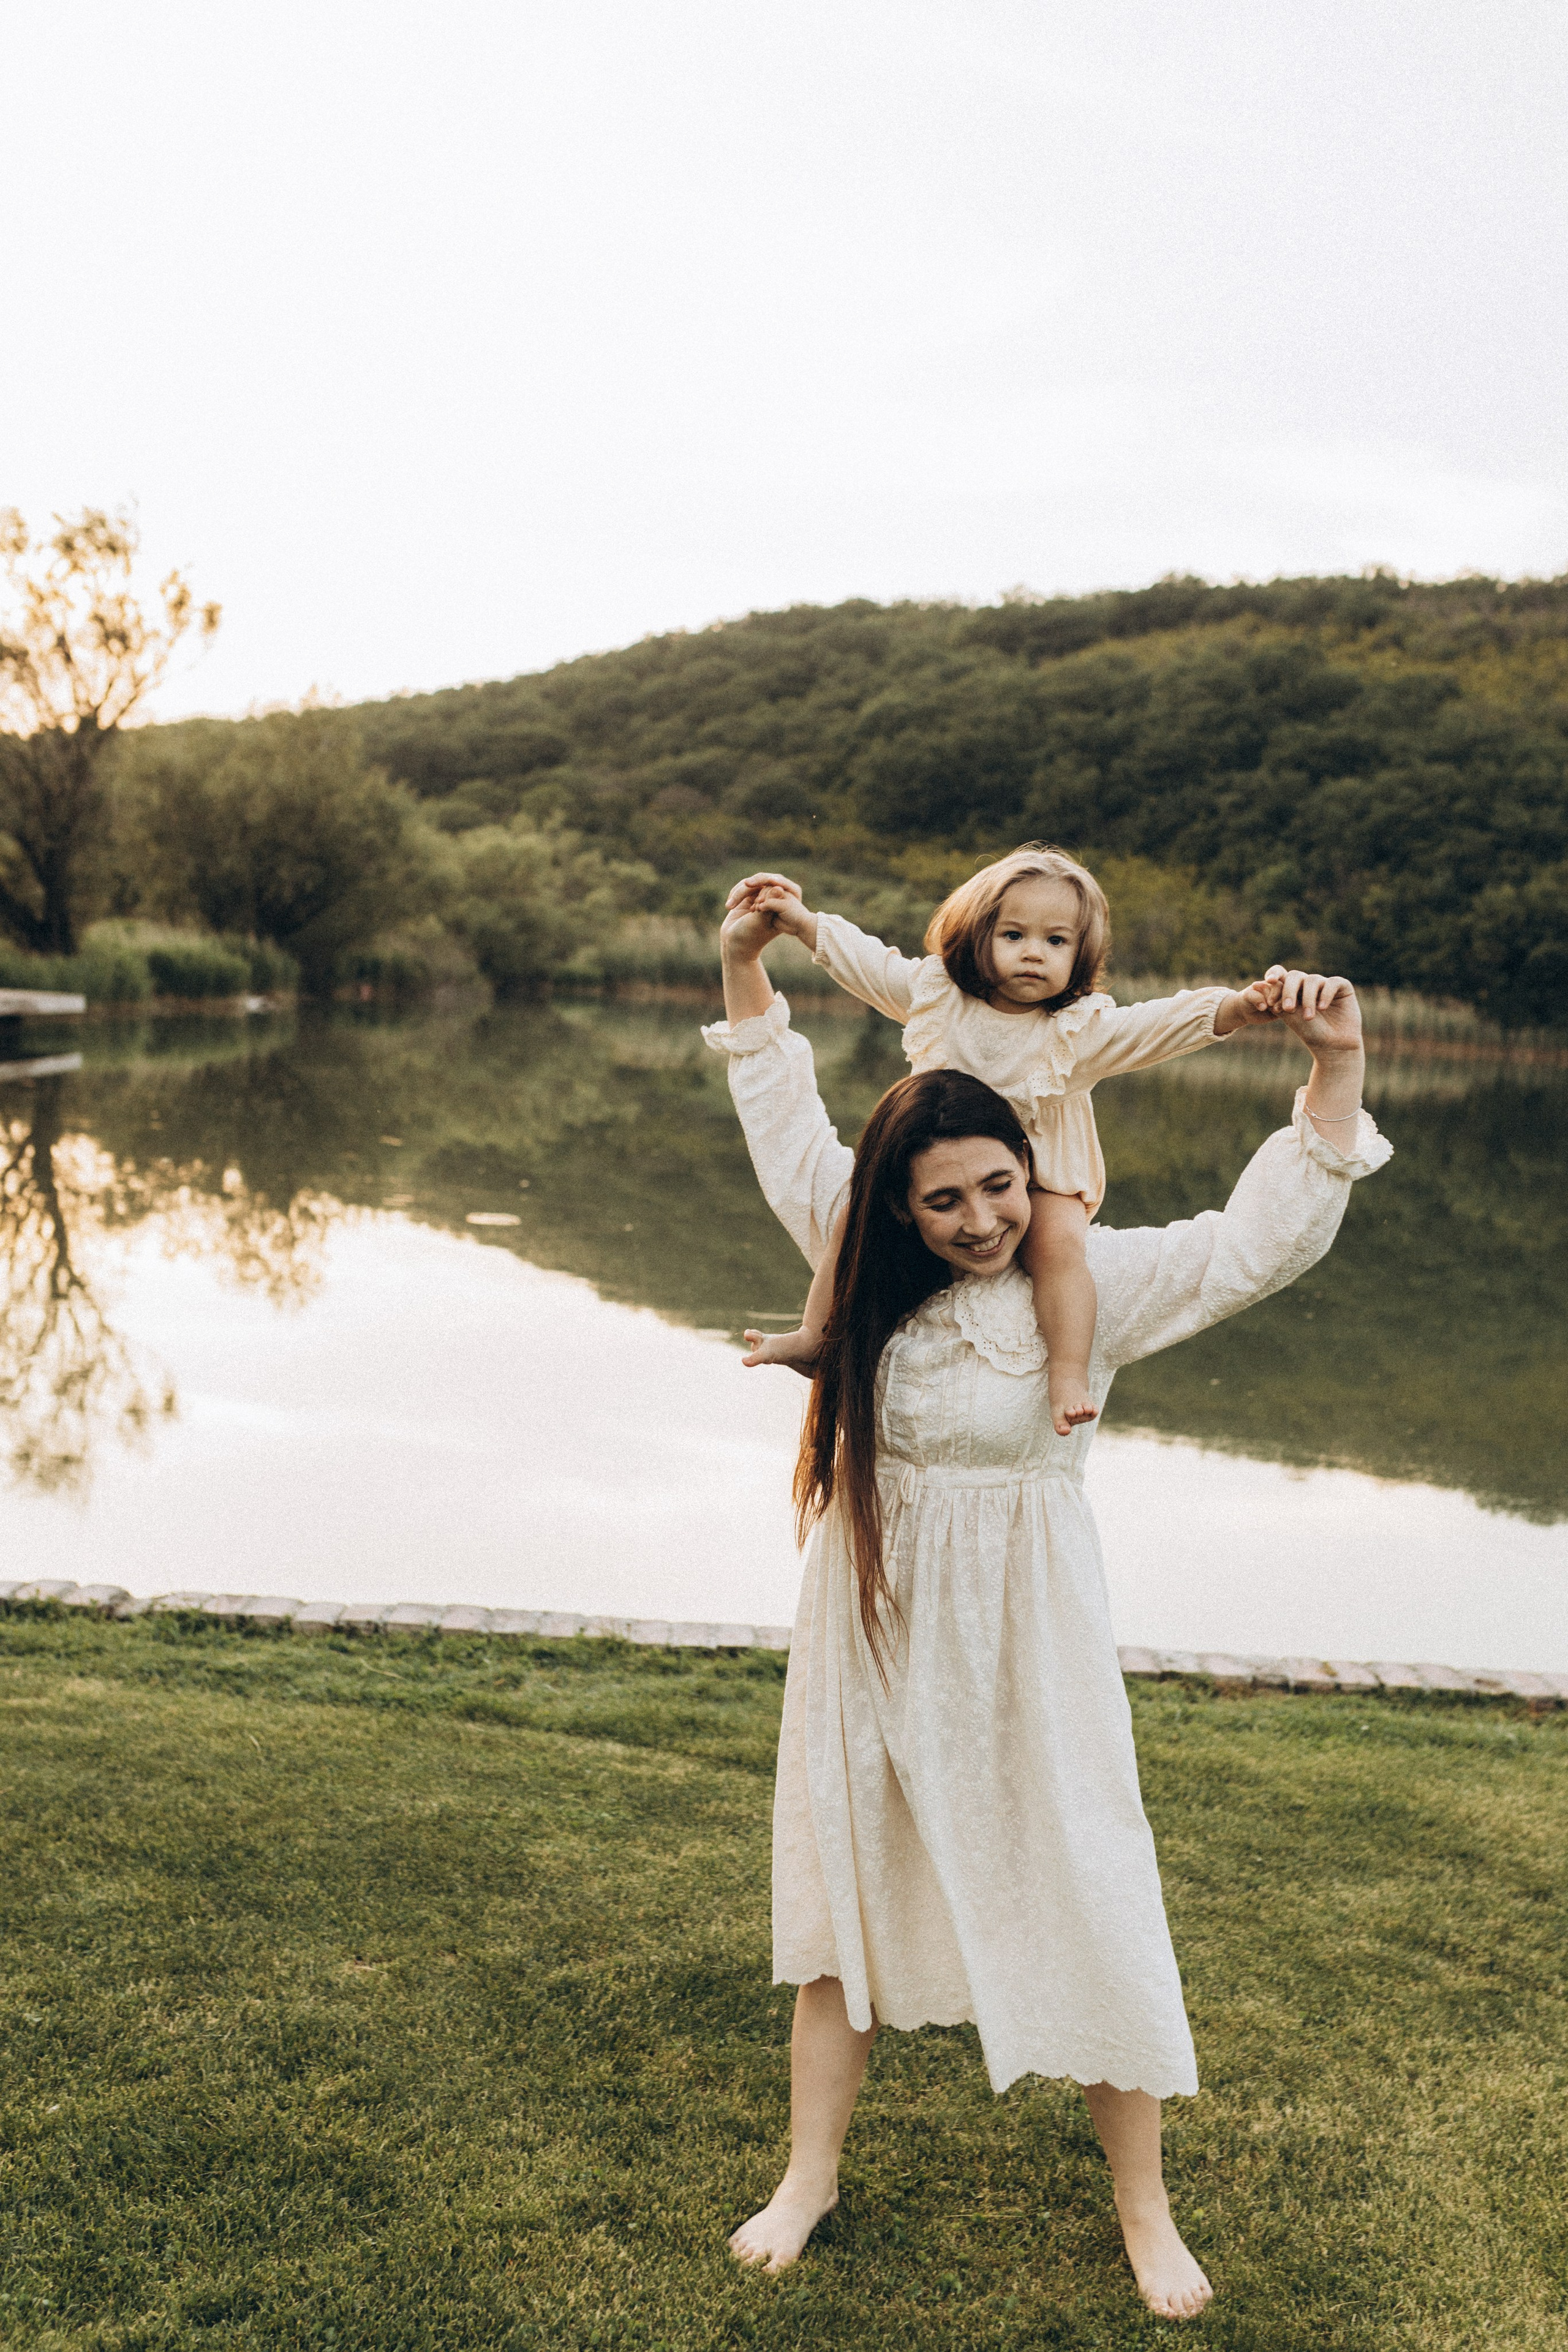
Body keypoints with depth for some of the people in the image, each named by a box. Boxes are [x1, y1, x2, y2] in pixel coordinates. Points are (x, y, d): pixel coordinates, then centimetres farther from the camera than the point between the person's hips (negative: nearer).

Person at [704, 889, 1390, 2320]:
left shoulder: (1092, 1284, -11)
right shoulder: (867, 1263, -2)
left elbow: (1264, 1240, -19)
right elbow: (784, 1122, 10)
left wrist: (1336, 1074, -28)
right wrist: (745, 966, 4)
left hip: (1025, 1636, -3)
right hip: (877, 1622, 3)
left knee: (1088, 1909, 4)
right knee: (845, 1885, 14)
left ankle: (1145, 2211, 22)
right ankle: (809, 2176, 31)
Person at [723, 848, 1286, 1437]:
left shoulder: (1081, 1029, -14)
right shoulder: (936, 994, -5)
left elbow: (1166, 1023, -25)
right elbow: (864, 960, 6)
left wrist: (1236, 1007, -42)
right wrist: (801, 920, 2)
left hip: (1040, 1186, -3)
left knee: (1059, 1244, -31)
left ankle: (1068, 1375, -29)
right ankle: (815, 1336, 6)